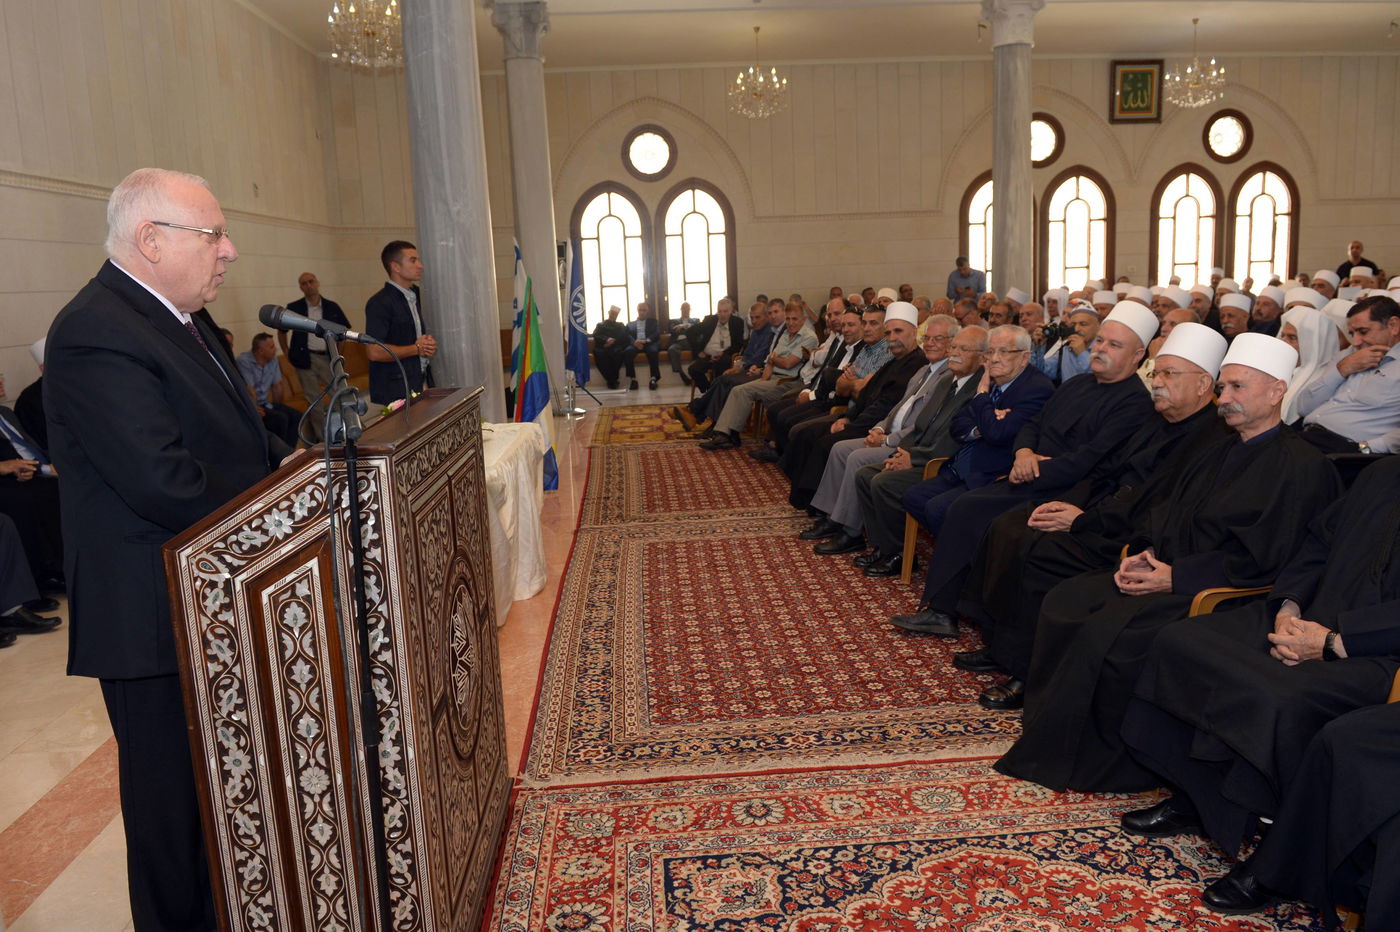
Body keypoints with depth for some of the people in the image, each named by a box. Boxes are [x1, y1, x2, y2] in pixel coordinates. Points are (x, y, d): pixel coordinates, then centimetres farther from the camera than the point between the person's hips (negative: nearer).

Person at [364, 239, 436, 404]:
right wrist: (416, 349, -10)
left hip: (420, 384, 8)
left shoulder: (414, 296, 16)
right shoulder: (380, 303, -12)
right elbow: (374, 352, -20)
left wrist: (428, 344, 5)